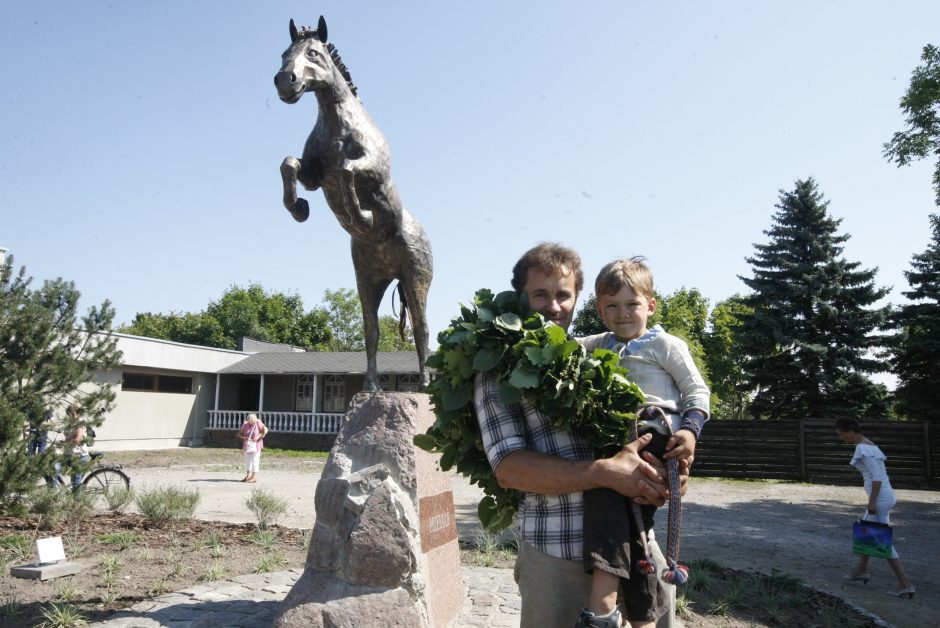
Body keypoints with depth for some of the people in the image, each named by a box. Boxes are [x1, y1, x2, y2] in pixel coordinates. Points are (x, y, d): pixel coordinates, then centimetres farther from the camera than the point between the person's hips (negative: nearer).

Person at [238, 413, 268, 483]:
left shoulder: (258, 423, -13)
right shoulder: (245, 424, -6)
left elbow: (264, 431, -6)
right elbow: (239, 433, -2)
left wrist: (258, 437, -20)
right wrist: (244, 437, -22)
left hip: (256, 445, -4)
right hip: (247, 445, 4)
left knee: (255, 460, -5)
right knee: (247, 460, 13)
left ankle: (254, 477, -1)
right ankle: (248, 475, 26)